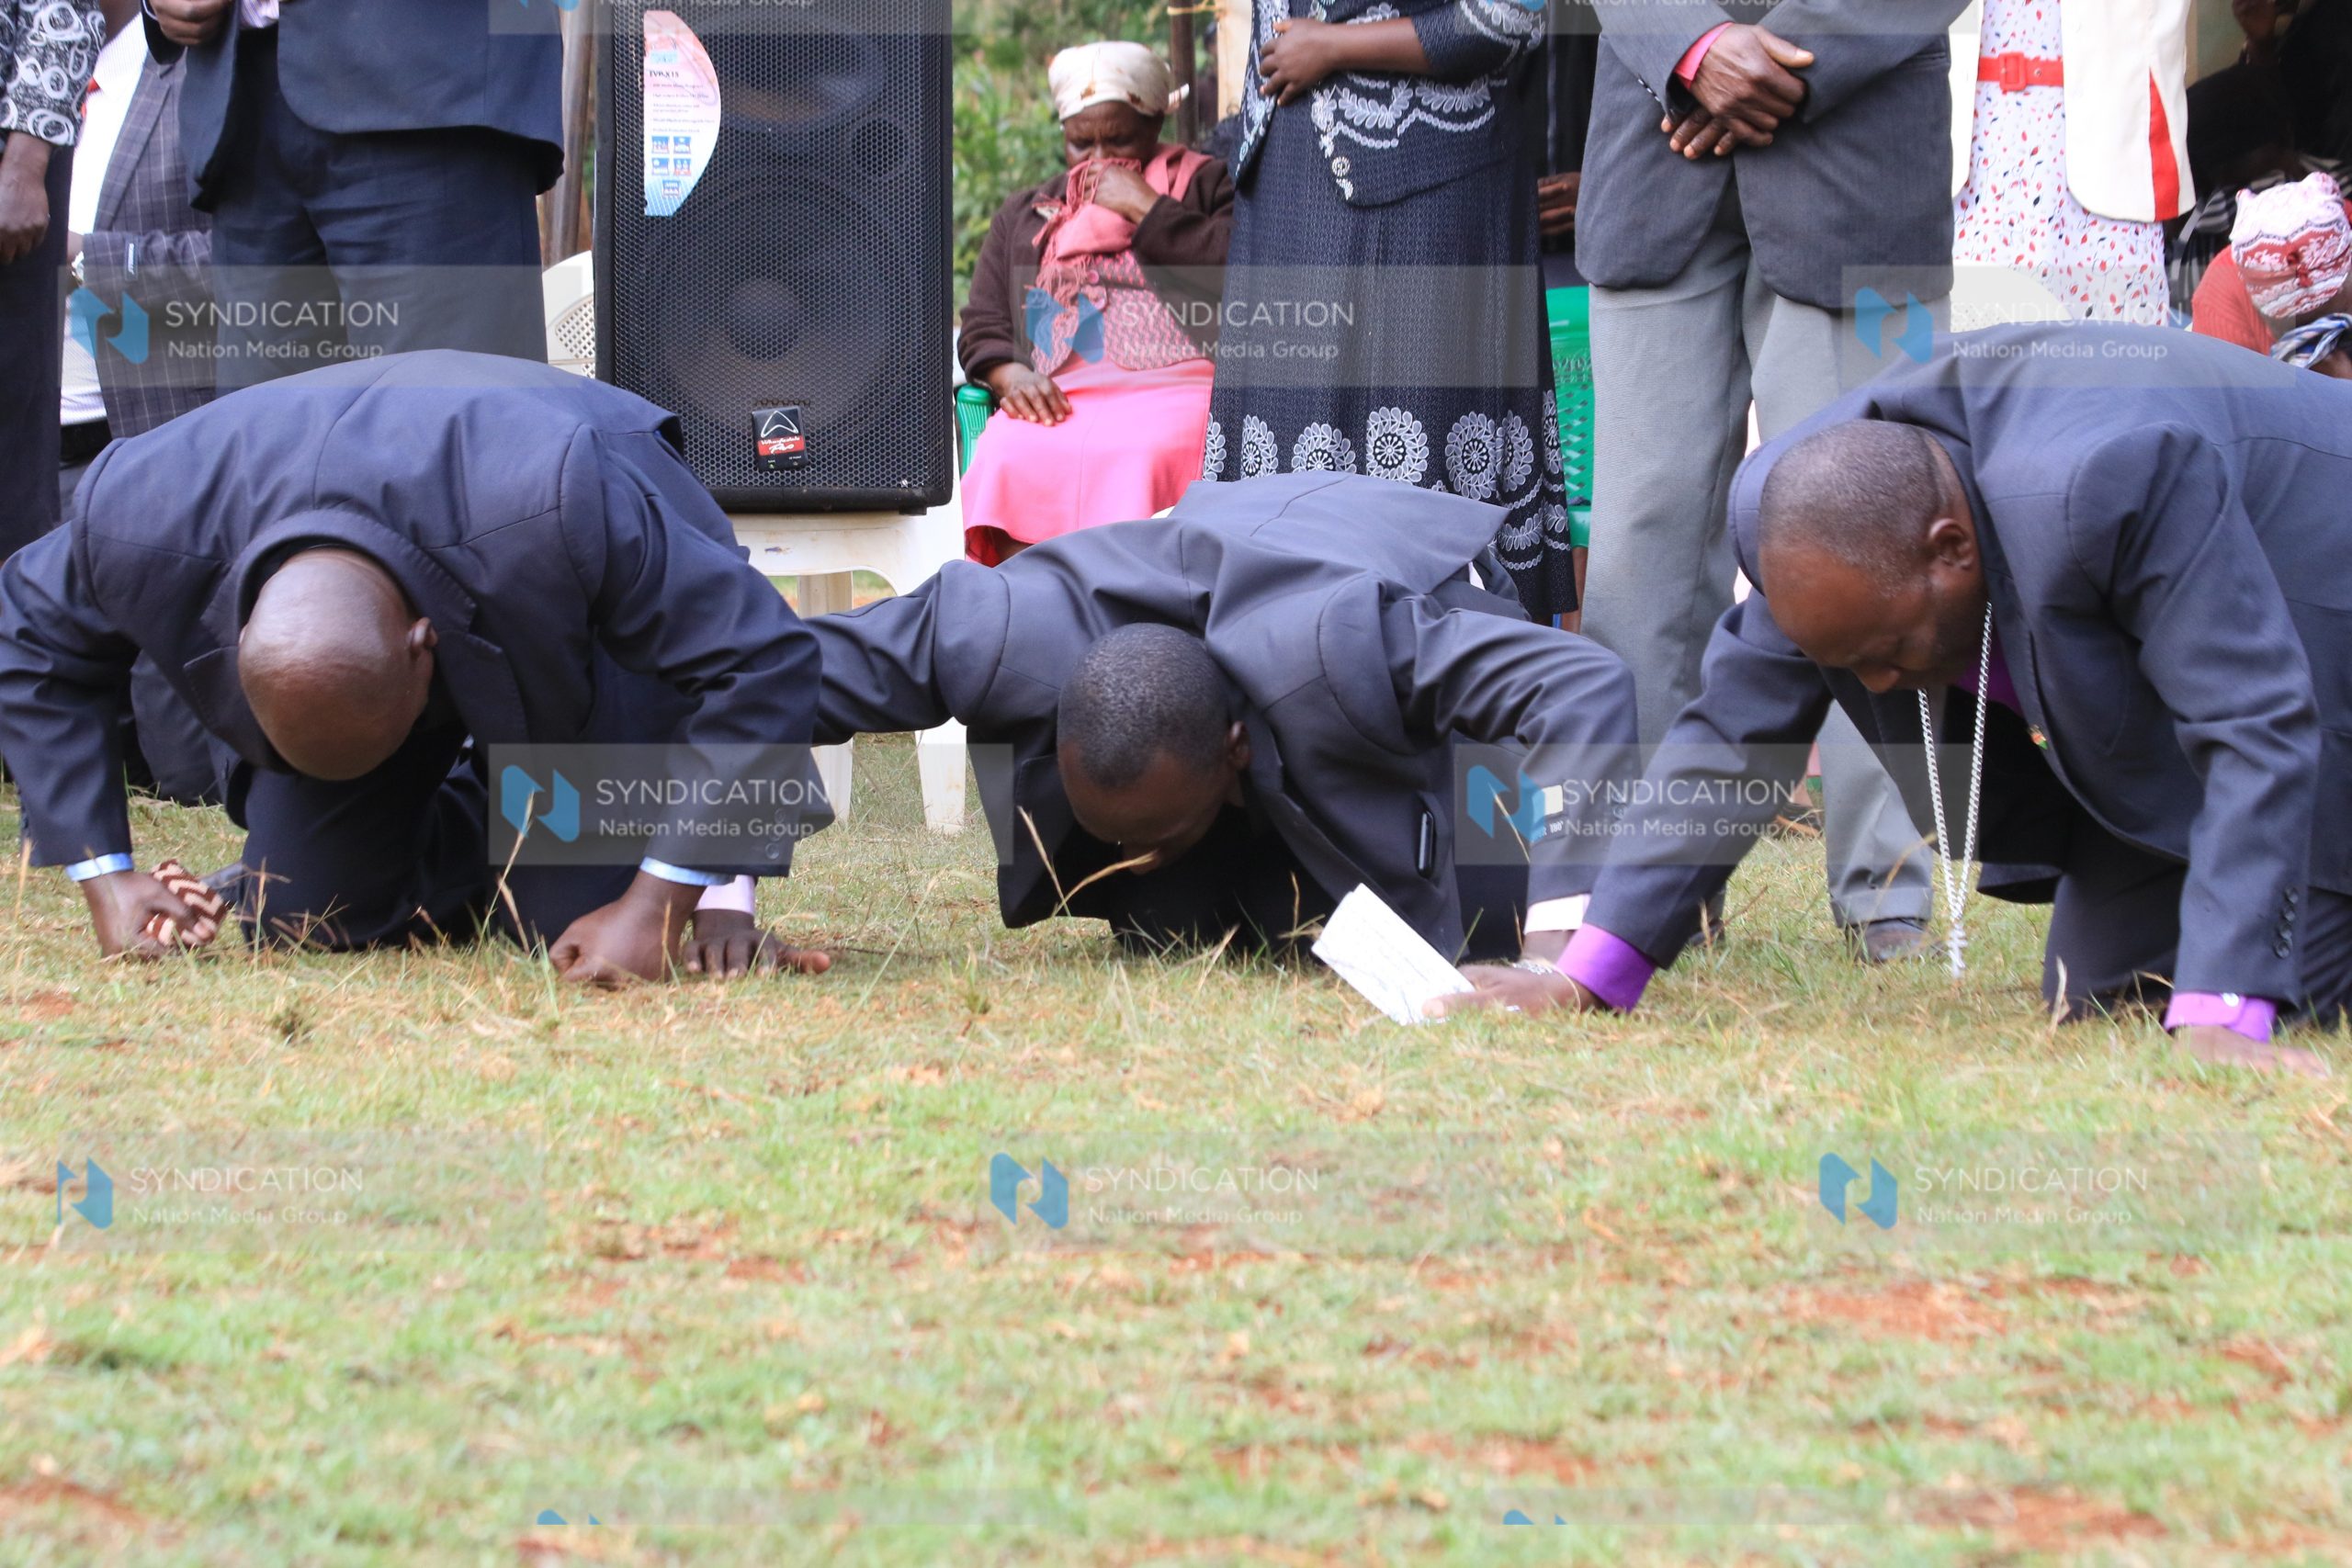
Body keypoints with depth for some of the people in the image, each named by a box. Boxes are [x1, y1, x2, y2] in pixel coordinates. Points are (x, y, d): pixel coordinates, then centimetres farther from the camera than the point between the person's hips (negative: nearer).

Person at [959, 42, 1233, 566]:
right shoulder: (1024, 216, 29)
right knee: (1006, 462, -31)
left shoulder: (1204, 186, 17)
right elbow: (982, 330, 21)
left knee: (1132, 462, -37)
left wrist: (1146, 208, 0)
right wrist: (1011, 375, -2)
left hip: (1173, 390, -3)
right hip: (1057, 401, 3)